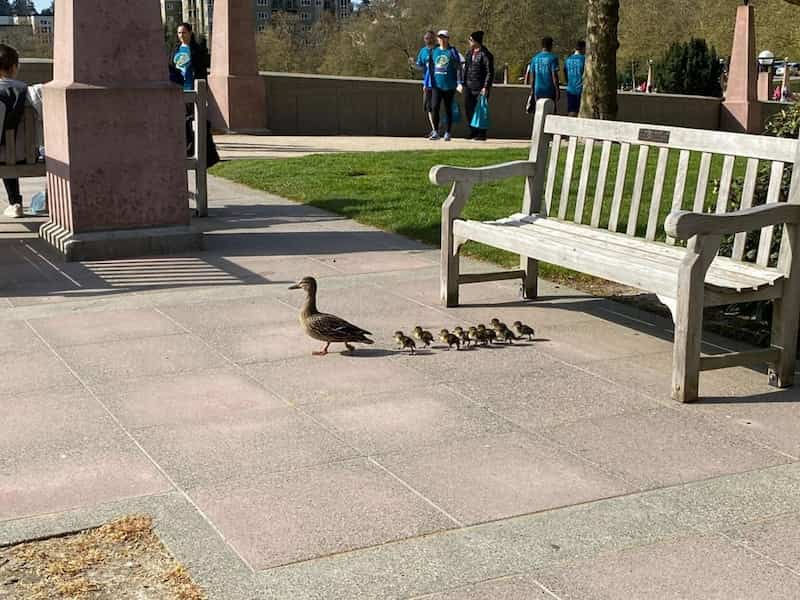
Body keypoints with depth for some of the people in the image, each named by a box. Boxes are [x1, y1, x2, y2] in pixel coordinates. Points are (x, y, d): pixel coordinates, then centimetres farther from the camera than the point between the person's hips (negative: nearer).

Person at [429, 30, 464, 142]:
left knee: (448, 109, 3)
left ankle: (448, 133, 12)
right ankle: (435, 132, -2)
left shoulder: (453, 52, 0)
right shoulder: (434, 52, 11)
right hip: (436, 85, 3)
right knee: (435, 107, -9)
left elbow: (459, 68, -3)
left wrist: (460, 83, -12)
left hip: (449, 86, -3)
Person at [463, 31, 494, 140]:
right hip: (469, 87, 7)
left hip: (480, 88, -7)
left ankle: (482, 134, 3)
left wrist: (486, 87, -17)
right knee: (469, 109, 7)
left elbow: (490, 73, -11)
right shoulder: (469, 54, 14)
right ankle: (473, 132, 18)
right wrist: (463, 83, 13)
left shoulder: (485, 54, -9)